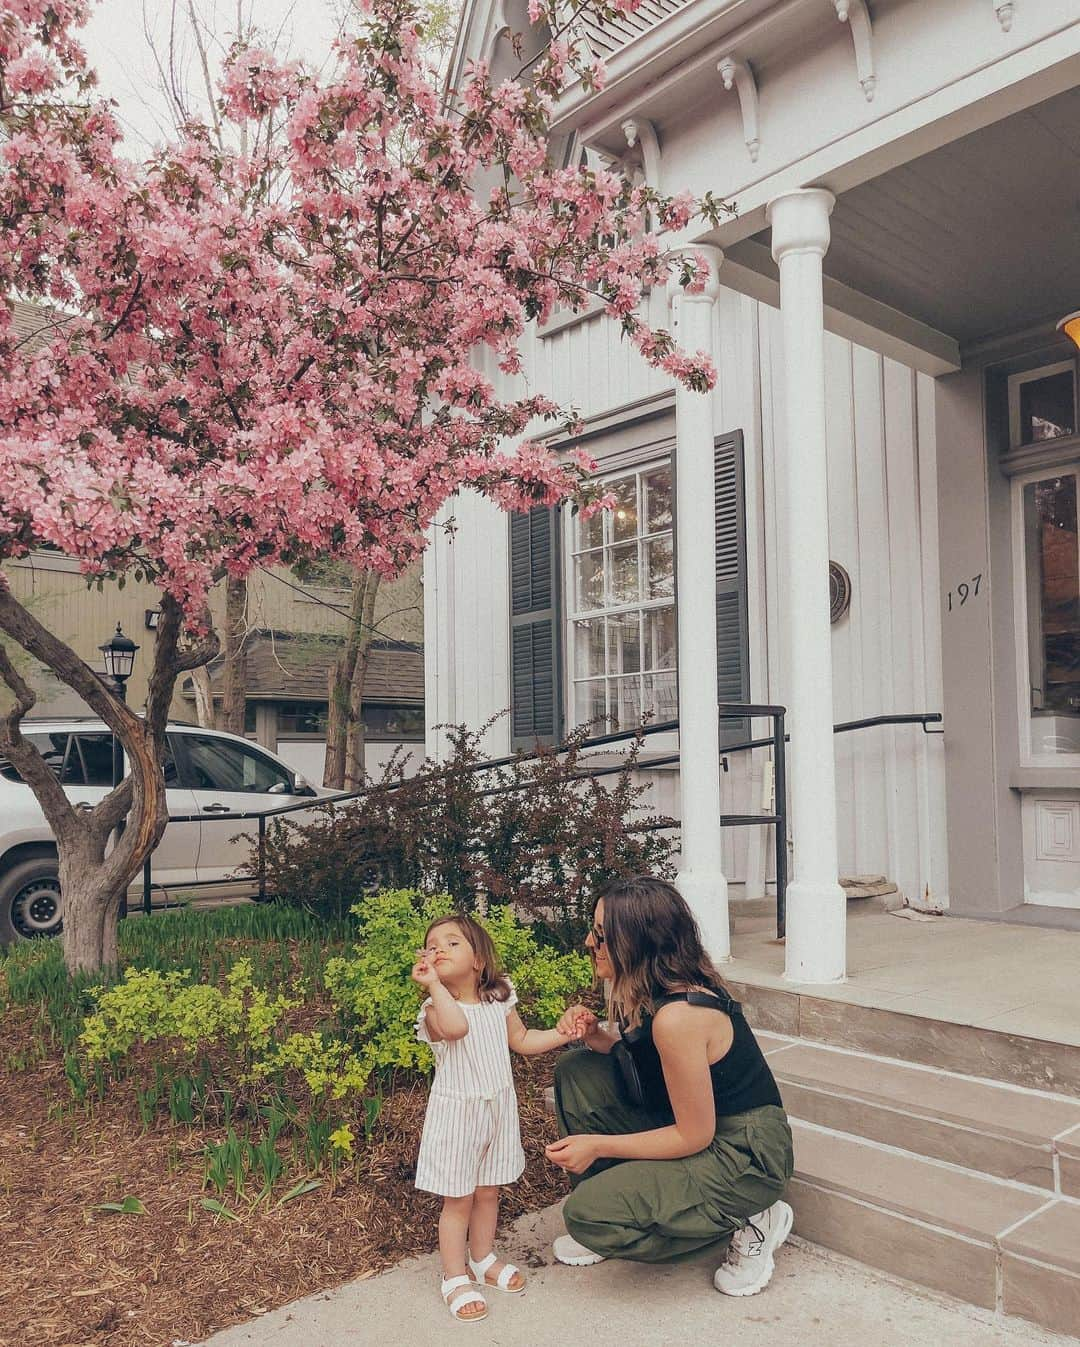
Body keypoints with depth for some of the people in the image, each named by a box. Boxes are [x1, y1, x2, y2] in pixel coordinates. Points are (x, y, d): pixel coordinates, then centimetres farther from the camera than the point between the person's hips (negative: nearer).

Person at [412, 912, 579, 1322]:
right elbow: (456, 1028, -41)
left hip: (498, 1108, 5)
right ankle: (455, 1278, 23)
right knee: (458, 1199, 6)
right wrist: (434, 984, -37)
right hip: (456, 1112, -5)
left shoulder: (498, 1000, 0)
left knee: (488, 1192, 19)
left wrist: (562, 1033, 1)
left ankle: (483, 1258, 40)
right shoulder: (436, 1009, -17)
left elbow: (521, 1039, 12)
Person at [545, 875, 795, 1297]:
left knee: (589, 1215, -19)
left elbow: (694, 1137, -23)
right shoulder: (648, 993, -2)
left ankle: (751, 1220, -2)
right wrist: (596, 1037, -7)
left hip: (744, 1154, -9)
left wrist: (599, 1144, -15)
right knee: (576, 1072, 0)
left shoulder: (678, 1016, -30)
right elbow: (638, 1057, 13)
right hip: (692, 1122, 9)